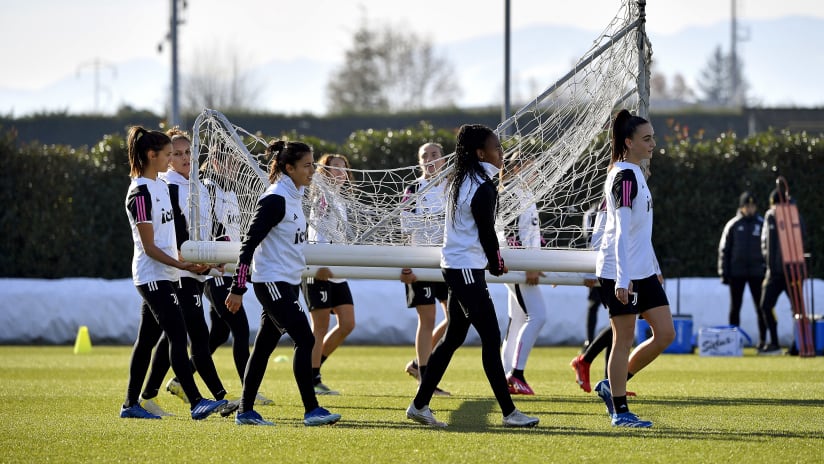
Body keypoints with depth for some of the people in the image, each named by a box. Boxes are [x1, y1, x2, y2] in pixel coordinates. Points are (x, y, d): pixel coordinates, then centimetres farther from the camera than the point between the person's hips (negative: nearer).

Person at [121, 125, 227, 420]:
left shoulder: (161, 185, 13)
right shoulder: (140, 193, -15)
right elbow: (149, 247, -17)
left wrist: (186, 262, 20)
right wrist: (182, 265, -22)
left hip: (165, 275, 9)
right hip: (152, 276, -9)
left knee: (148, 339, 11)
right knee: (178, 336, -14)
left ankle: (131, 404, 15)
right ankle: (196, 402, -19)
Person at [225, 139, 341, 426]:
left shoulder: (292, 197, 13)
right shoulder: (275, 199, -16)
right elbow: (250, 242, -18)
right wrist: (238, 288, -20)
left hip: (288, 283, 9)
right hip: (272, 281, -9)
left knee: (265, 345, 10)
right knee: (305, 340, -13)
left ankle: (245, 411, 13)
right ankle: (311, 410, -12)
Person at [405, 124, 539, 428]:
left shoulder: (459, 181, 13)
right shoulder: (482, 188, -16)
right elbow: (487, 233, -10)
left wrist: (492, 262, 10)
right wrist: (497, 264, 8)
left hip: (454, 265, 10)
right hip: (468, 268, -10)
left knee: (453, 337, 14)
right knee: (491, 338, -7)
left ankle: (420, 405, 16)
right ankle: (509, 412, -7)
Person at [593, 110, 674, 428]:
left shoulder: (634, 174, 15)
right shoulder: (625, 176, -15)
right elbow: (622, 231, -22)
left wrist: (655, 268, 27)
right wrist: (622, 279, -26)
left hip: (642, 271, 10)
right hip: (621, 272, -10)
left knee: (665, 334, 6)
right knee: (624, 339, -2)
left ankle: (612, 386, 18)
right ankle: (619, 411, 5)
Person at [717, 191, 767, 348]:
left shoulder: (761, 224, 6)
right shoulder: (733, 225, 5)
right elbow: (724, 250, 4)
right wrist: (724, 273, -2)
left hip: (756, 272, 0)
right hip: (737, 273, 0)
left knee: (760, 307, -1)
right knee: (735, 307, 3)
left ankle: (762, 340, 3)